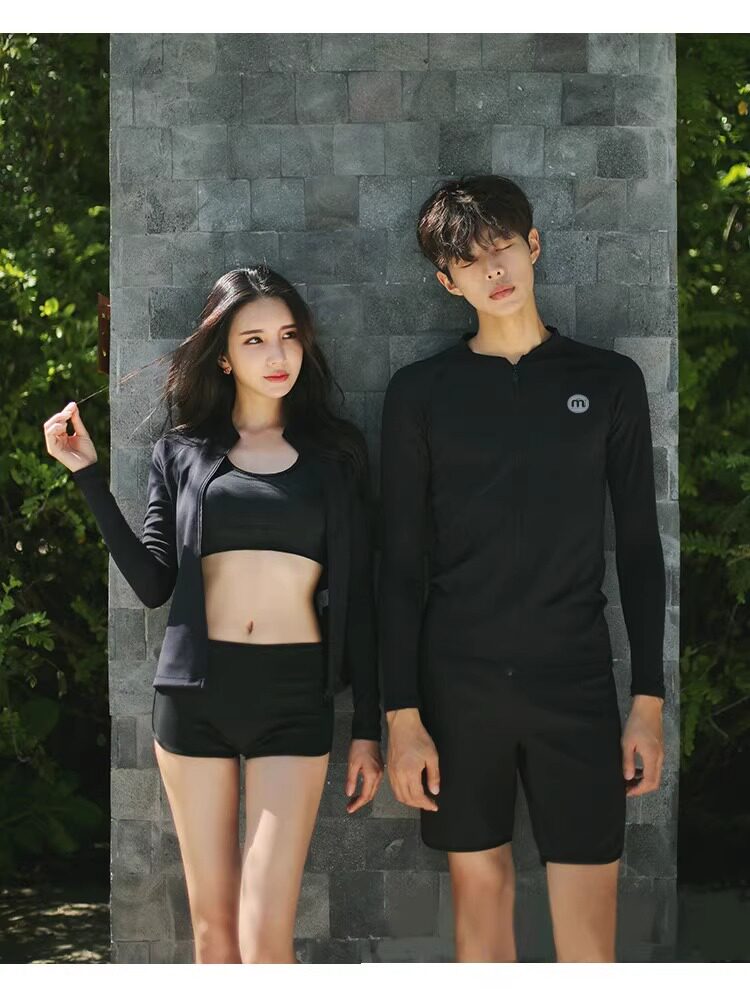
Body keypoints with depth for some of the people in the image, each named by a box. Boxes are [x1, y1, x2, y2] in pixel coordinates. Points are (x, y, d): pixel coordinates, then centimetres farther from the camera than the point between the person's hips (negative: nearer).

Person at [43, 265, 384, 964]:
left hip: (296, 694, -1)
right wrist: (88, 473, -2)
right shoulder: (182, 452, 9)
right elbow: (153, 583, 2)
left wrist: (368, 728, 3)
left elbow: (357, 595, 7)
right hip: (195, 689, 2)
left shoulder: (334, 452, 8)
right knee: (212, 925, 6)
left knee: (264, 938, -10)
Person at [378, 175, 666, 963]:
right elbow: (401, 561, 1)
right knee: (480, 888, 9)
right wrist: (402, 716, -5)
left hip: (576, 685, 0)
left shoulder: (609, 381, 4)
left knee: (589, 914, -2)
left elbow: (640, 547, 6)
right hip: (458, 684, 0)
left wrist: (649, 700, 0)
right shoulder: (420, 391, 2)